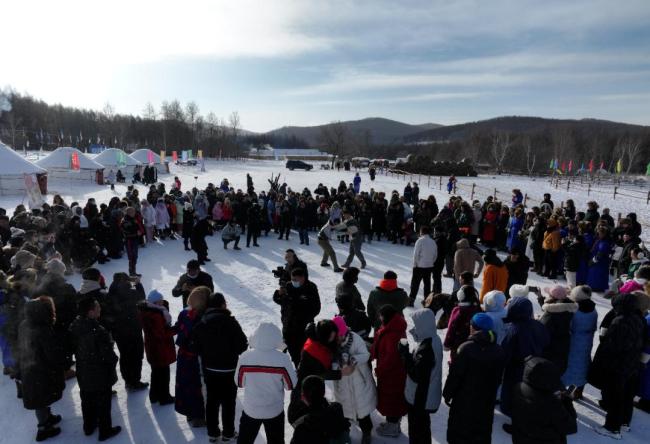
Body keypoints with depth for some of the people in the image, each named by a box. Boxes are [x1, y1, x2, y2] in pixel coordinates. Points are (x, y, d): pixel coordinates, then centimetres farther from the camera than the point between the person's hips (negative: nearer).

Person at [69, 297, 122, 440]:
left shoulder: (75, 326, -11)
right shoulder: (99, 331, -35)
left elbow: (73, 347, 4)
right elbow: (108, 355, -26)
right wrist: (114, 360, -6)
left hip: (83, 374, 7)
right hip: (101, 375, -7)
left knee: (87, 401, 25)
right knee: (103, 403, 13)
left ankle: (89, 426, 44)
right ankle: (105, 431, 29)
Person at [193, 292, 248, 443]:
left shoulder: (201, 323, -2)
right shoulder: (229, 322, -21)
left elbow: (197, 347, 6)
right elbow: (242, 345, -18)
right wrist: (239, 347, 4)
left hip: (209, 369, 5)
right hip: (228, 370, -5)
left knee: (212, 401, 16)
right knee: (228, 402, 10)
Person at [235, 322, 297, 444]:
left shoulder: (245, 357, -18)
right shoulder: (282, 358, -22)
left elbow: (239, 383, -4)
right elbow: (291, 385, -11)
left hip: (250, 409, 1)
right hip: (275, 410, -1)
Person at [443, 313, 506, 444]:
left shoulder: (466, 348, -21)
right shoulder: (499, 351, -2)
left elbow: (455, 375, -18)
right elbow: (498, 379, 9)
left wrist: (447, 394, -4)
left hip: (464, 401, -5)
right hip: (487, 402, 5)